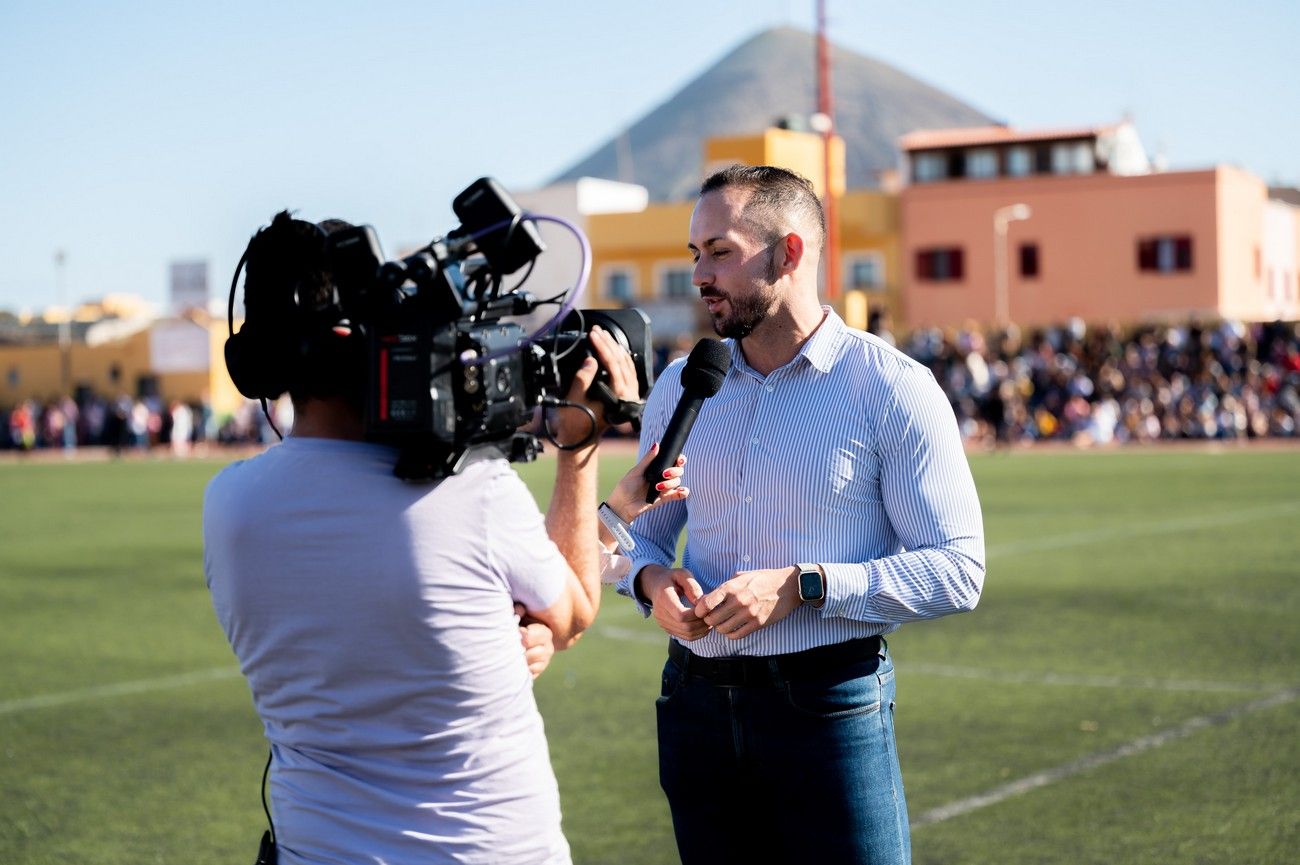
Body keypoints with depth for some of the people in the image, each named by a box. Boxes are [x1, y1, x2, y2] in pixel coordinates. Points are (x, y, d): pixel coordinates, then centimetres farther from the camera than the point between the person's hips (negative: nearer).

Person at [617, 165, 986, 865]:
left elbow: (956, 569, -10)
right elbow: (643, 530, 18)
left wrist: (803, 586, -19)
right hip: (697, 702, 5)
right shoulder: (680, 388, 9)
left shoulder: (892, 389, -7)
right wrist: (651, 578, -6)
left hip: (828, 704, -4)